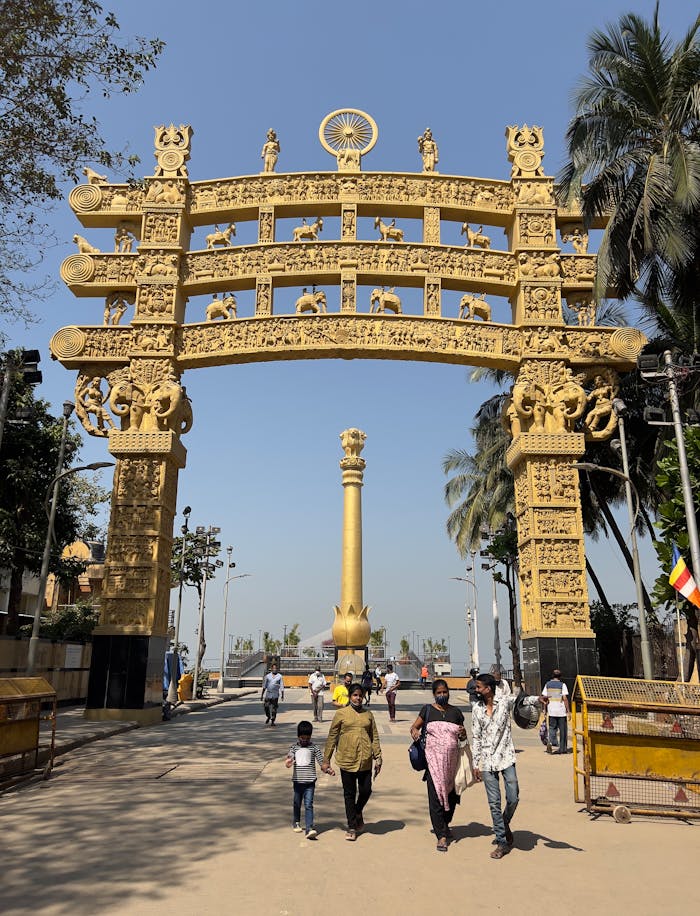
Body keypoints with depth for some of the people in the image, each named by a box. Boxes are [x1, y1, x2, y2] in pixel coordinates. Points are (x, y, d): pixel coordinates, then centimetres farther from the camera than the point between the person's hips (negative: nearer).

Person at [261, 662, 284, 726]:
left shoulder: (279, 676, 3)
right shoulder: (268, 676, 7)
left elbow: (281, 686, 0)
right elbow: (264, 686, 11)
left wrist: (282, 695, -6)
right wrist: (262, 694, 8)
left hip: (275, 695, -2)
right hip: (268, 694, 2)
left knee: (274, 708, -1)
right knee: (266, 706, -2)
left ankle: (272, 721, 8)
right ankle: (268, 717, 26)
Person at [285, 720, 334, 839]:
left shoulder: (314, 748, -1)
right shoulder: (294, 748, 1)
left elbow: (321, 760, -4)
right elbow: (289, 757, -14)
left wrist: (328, 769, -21)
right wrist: (288, 762, -37)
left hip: (310, 781, -2)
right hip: (298, 781, 2)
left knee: (308, 805, -9)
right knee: (297, 804, 18)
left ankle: (309, 829, -11)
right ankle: (296, 823, 39)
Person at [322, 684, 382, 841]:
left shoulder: (368, 715, 8)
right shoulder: (341, 714, -1)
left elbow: (375, 737, 11)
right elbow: (332, 737, 2)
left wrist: (378, 758, 5)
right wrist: (326, 760, 2)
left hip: (365, 760, 2)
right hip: (346, 760, -2)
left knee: (366, 791, 3)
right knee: (349, 793, 5)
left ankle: (358, 813, 34)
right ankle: (351, 827, 20)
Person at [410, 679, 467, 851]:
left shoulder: (456, 712, 10)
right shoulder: (428, 710, 4)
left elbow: (462, 737, 18)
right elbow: (414, 726, 10)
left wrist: (463, 733, -5)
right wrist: (414, 731, -12)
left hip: (452, 760, 2)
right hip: (434, 760, -2)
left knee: (451, 794, 8)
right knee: (436, 795, -6)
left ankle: (444, 825, 33)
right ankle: (442, 835, 3)